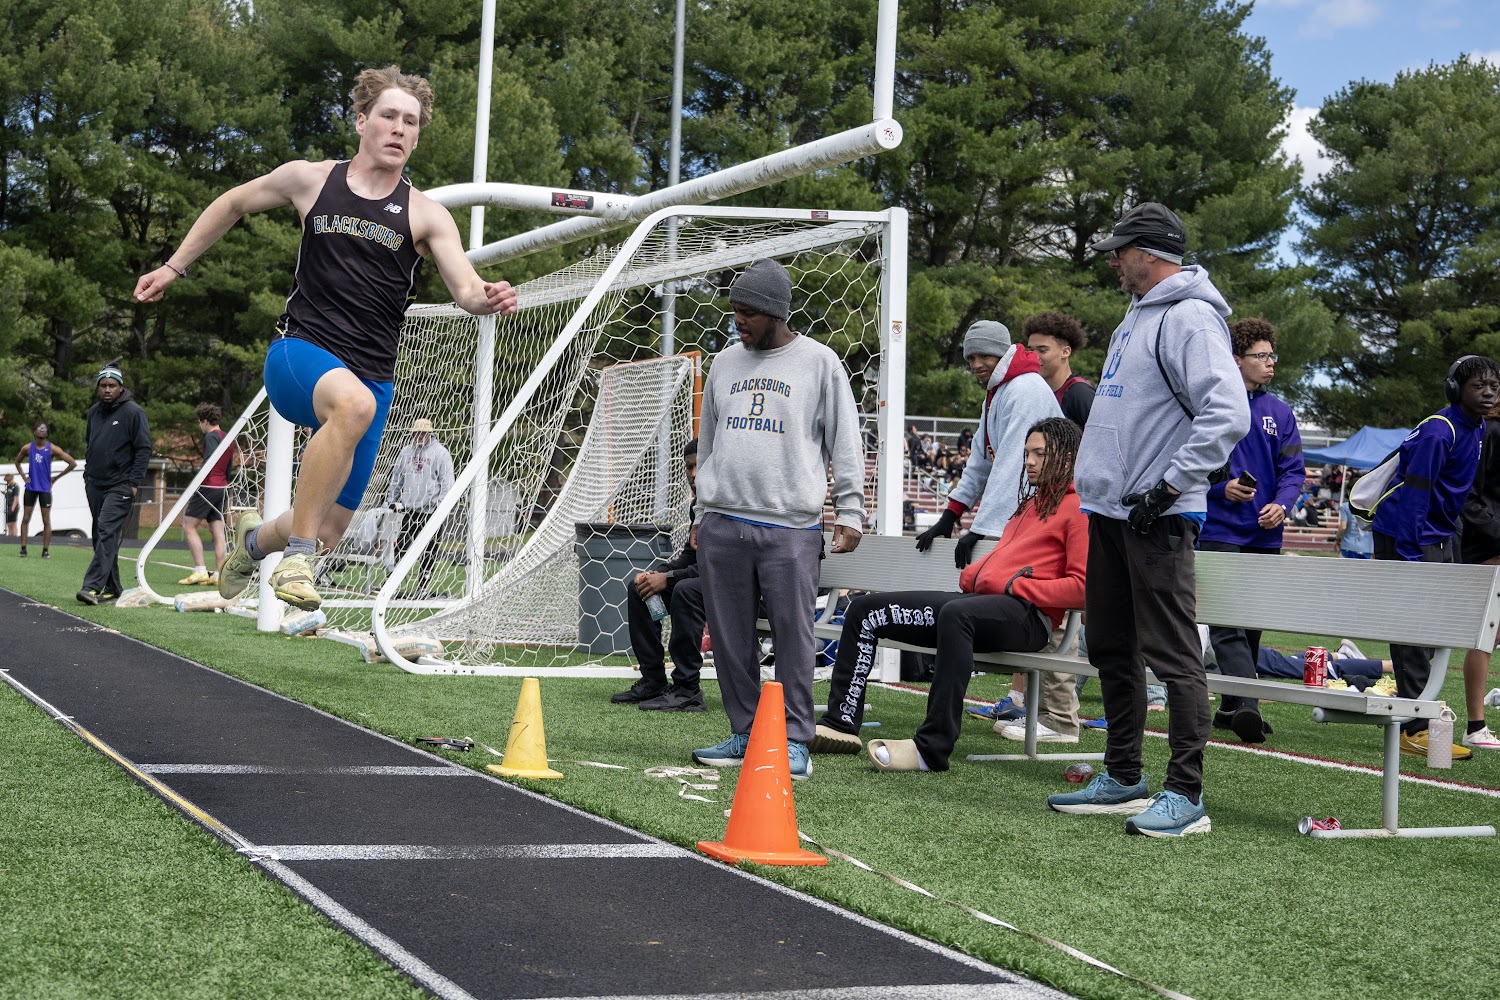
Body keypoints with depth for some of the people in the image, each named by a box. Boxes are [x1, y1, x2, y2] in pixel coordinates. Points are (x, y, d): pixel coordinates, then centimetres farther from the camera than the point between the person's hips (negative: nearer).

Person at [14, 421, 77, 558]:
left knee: (46, 520, -1)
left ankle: (46, 550, 3)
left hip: (45, 489, -2)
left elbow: (73, 464, -6)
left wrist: (56, 477, -3)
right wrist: (23, 476, 8)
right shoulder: (28, 448, 1)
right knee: (25, 518, 2)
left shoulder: (52, 449, -7)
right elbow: (17, 462, 22)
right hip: (31, 487, 2)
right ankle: (23, 548, 6)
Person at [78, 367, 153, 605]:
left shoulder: (133, 412, -7)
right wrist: (87, 475, 17)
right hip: (95, 485, 7)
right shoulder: (94, 412, 13)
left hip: (120, 485, -7)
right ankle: (112, 589, 15)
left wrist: (134, 482, -14)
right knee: (101, 537, 8)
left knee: (107, 533, -16)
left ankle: (92, 587, -23)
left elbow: (144, 449, -9)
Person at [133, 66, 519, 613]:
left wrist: (488, 297, -32)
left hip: (369, 378, 2)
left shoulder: (426, 214, 2)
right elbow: (232, 203, 21)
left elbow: (466, 290, -8)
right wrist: (174, 266, 22)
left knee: (328, 534, 3)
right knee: (353, 401, -40)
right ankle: (297, 551, -28)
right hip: (298, 354, -2)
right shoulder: (310, 179, 5)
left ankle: (256, 538, 41)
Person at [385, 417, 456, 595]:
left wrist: (442, 504, -14)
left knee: (428, 551, 0)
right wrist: (391, 498, 16)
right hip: (409, 508, 5)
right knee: (401, 546, 0)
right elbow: (396, 477, 22)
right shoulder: (406, 451, 13)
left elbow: (447, 481, -6)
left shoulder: (440, 452, -3)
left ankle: (422, 586, 5)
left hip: (431, 509, -5)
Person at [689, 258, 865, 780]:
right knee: (730, 635, 6)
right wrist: (703, 512, 21)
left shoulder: (819, 362, 3)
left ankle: (795, 741, 3)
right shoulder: (725, 363, 16)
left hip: (791, 526, -4)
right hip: (722, 525, 5)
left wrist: (850, 513, -4)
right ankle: (745, 734, 16)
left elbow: (845, 444, 2)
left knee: (793, 635, -5)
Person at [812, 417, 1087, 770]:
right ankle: (841, 724, -2)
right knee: (865, 610, 4)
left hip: (1026, 613, -10)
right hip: (980, 598, 10)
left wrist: (1017, 586, -14)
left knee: (955, 613, -43)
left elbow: (1081, 585, -10)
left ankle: (932, 749, -46)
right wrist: (972, 574, 8)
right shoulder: (1030, 501, 30)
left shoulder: (1077, 507, 2)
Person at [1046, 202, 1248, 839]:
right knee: (1111, 650, 15)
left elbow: (1228, 413, -24)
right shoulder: (1135, 319, 19)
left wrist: (1170, 486, -23)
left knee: (1172, 654, -8)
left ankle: (1185, 796, -5)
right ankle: (1123, 779, 26)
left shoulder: (1190, 318, -13)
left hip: (1157, 520, -10)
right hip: (1109, 511, 11)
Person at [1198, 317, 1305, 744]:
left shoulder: (1280, 413, 10)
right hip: (1219, 529, -5)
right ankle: (1246, 705, -24)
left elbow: (1293, 469, 9)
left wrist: (1281, 505, -10)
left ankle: (1230, 707, 20)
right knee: (1228, 621, -15)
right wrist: (1221, 488, -17)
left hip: (1265, 534, 5)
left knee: (1252, 624, 10)